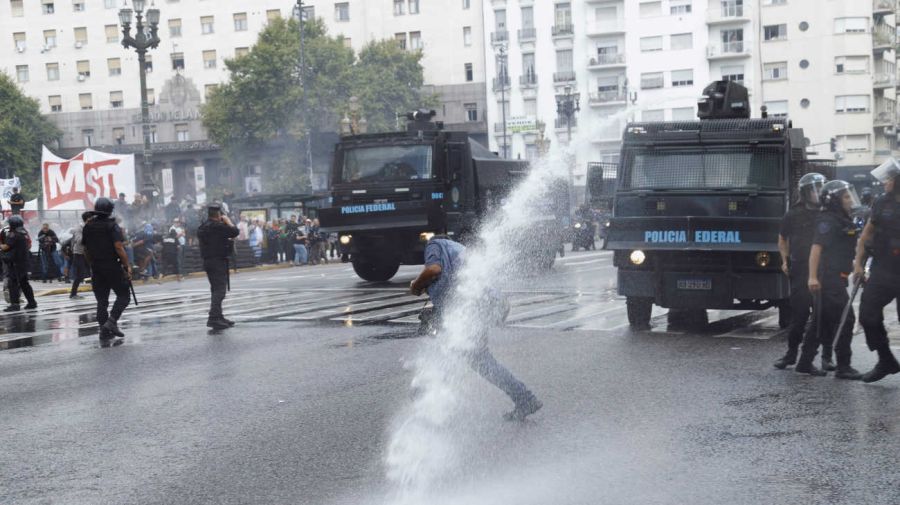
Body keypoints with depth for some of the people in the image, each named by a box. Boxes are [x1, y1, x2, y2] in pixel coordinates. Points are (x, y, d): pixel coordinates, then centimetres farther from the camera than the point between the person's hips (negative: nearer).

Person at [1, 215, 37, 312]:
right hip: (24, 261, 9)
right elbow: (29, 245, 21)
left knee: (13, 283, -7)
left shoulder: (14, 235, -16)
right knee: (24, 283, 16)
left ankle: (14, 304, -11)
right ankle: (32, 302, 18)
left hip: (14, 263, -9)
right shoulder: (25, 234, 11)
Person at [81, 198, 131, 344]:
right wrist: (127, 266, -12)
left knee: (101, 301, 9)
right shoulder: (112, 226, -10)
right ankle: (112, 321, -12)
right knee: (123, 296, 7)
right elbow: (119, 247, -18)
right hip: (113, 267, -5)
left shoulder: (88, 226, 8)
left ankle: (104, 333, 7)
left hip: (96, 269, 5)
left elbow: (86, 250, 13)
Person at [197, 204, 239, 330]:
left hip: (208, 261, 10)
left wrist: (227, 240, 18)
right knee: (220, 290, -12)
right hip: (218, 261, -10)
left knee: (216, 289, 17)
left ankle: (218, 317, 24)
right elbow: (235, 232, -15)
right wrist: (228, 221, -1)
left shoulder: (203, 226, 13)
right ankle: (214, 318, -22)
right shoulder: (217, 226, -17)